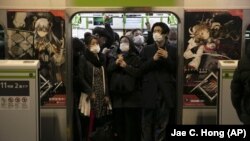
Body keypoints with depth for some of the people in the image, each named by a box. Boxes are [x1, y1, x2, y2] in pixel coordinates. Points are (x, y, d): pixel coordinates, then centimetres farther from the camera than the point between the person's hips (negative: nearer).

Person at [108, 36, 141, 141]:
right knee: (118, 122, 6)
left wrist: (126, 66, -12)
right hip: (117, 94, 4)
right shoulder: (115, 57, 19)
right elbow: (108, 70, 5)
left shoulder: (135, 58, 5)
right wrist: (116, 63, -10)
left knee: (131, 123, -6)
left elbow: (139, 72, -8)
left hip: (131, 94, -4)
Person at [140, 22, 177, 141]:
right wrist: (153, 59, -12)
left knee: (162, 123, 4)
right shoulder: (146, 49, 8)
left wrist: (167, 58, -11)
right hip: (150, 91, 0)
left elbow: (175, 70, 1)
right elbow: (141, 69, 0)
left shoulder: (172, 50, 7)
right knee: (147, 122, 2)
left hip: (166, 91, 0)